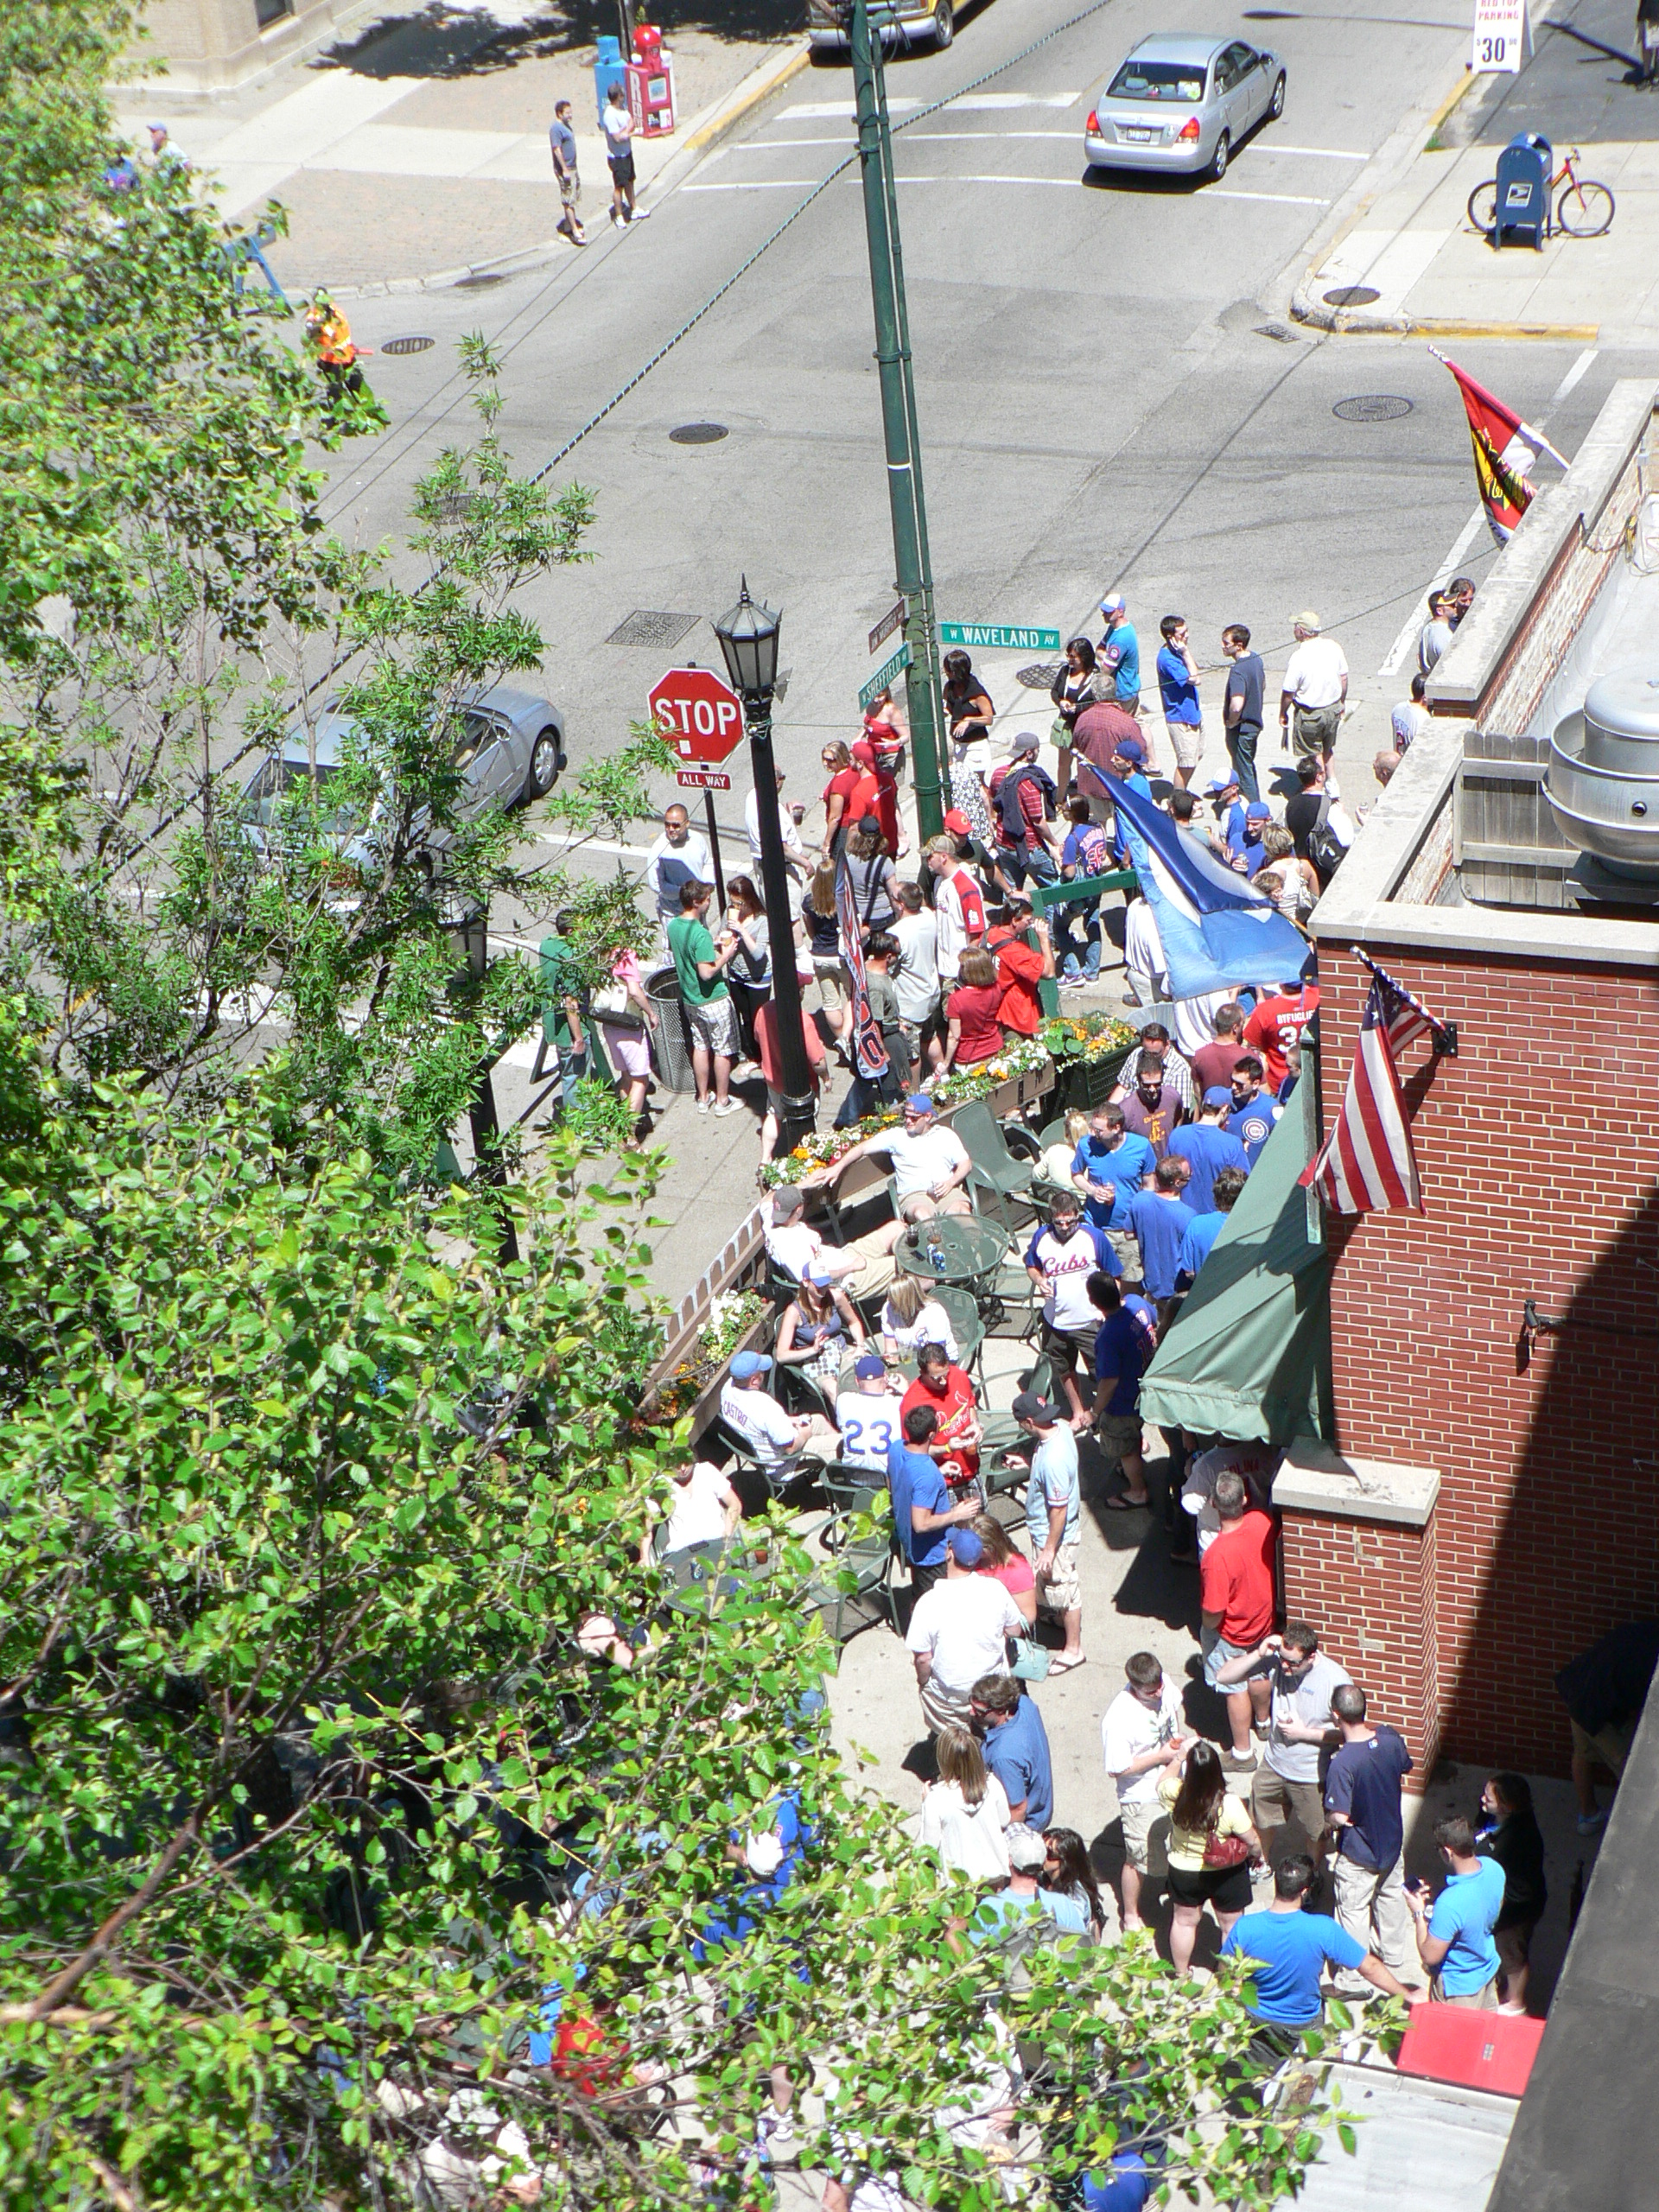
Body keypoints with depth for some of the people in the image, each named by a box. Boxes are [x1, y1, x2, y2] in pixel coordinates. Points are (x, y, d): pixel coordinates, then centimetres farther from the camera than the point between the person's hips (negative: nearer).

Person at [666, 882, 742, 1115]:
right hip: (712, 999, -8)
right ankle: (722, 1100, 18)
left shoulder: (673, 927, -2)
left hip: (690, 998, 8)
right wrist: (725, 956, -16)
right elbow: (707, 972, -29)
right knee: (723, 1050, 8)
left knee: (700, 1046, 19)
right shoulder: (700, 934, -28)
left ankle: (703, 1098, 28)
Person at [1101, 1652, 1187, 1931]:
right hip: (1142, 1796, -6)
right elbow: (1117, 1769, -27)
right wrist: (1161, 1756, -27)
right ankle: (1131, 1915, 34)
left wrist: (1178, 1738, -7)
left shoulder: (1164, 1684, -18)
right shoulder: (1118, 1719, -37)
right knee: (1138, 1858, 11)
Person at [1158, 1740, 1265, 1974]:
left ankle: (1181, 1972, 42)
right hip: (1227, 1874, -3)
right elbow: (1252, 1841, -18)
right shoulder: (1229, 1805, -31)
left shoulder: (1174, 1794, -25)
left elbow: (1163, 1780, 1)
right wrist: (1257, 1855, 3)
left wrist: (1180, 1757, 7)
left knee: (1184, 1920, 25)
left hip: (1183, 1871, 3)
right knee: (1231, 1925, 19)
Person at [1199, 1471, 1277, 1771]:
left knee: (1235, 1688, 16)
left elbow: (1214, 1614, -29)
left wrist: (1205, 1627, -8)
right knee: (1259, 1675, 31)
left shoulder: (1217, 1555, -40)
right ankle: (1264, 1722, 57)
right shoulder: (1262, 1521, -25)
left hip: (1231, 1633, -6)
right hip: (1262, 1616, 6)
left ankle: (1242, 1753, 34)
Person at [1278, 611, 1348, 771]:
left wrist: (1283, 713, -1)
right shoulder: (1333, 647, -8)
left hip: (1310, 714, -6)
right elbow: (1344, 677, 3)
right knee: (1328, 749, 26)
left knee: (1310, 754, 12)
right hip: (1333, 708, 6)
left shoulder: (1298, 658, -25)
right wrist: (1342, 703, 18)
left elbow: (1288, 692, -18)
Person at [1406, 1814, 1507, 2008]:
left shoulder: (1450, 1903, -41)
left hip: (1457, 1986, -7)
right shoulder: (1493, 1868, -18)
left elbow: (1429, 1956, -29)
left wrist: (1419, 1913, -16)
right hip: (1488, 1970, 7)